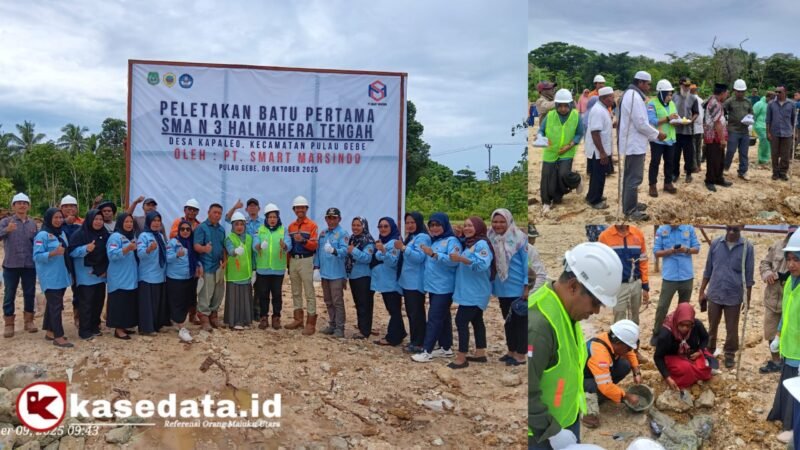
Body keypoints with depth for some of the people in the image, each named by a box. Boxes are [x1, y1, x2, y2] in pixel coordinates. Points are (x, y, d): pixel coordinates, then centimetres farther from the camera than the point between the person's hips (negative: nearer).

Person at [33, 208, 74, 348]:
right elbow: (37, 256, -17)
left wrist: (63, 252, 3)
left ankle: (50, 332, 23)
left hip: (62, 276, 7)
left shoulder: (62, 233, 12)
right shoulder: (42, 235, -11)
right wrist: (53, 253, -27)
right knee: (56, 305, -8)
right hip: (50, 277, -7)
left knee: (53, 304, 14)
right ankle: (58, 337, -5)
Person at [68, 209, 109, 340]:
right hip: (85, 275, -6)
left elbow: (109, 253, 16)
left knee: (99, 301, 9)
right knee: (86, 302, -7)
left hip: (101, 274, 6)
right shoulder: (79, 234, -8)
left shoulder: (105, 235, 9)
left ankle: (94, 327, 20)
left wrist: (106, 269, 7)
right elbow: (71, 251, -13)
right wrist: (86, 249, -28)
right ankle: (84, 331, -2)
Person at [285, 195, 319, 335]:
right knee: (296, 291, 12)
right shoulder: (291, 226, 14)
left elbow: (314, 245, -12)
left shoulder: (312, 225, -5)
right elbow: (289, 245, 17)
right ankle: (298, 319, 22)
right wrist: (288, 263, 13)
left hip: (306, 261, -6)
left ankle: (311, 323, -4)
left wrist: (303, 240, -29)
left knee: (309, 292, -6)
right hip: (293, 261, 6)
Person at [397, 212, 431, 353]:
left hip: (416, 282, -10)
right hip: (407, 281, 10)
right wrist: (402, 249, 10)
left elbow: (419, 257, -25)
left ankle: (419, 343, -4)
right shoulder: (410, 237, 18)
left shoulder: (422, 237, -12)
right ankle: (413, 340, 20)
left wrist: (403, 248, -29)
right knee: (410, 312, 13)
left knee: (417, 313, -8)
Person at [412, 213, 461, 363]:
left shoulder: (452, 241, -11)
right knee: (443, 317, 14)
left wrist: (434, 254, -33)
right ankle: (446, 348, 21)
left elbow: (454, 261, -27)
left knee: (434, 318, -8)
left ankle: (427, 351, -5)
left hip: (444, 288, -8)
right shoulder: (433, 241, 15)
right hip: (433, 286, 8)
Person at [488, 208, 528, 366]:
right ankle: (511, 351, 28)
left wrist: (527, 285, -15)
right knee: (508, 320, 16)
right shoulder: (490, 239, 2)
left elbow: (527, 262, -12)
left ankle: (520, 355, 10)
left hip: (518, 288, -6)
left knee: (520, 321, 3)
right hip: (502, 288, 6)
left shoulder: (520, 238, -13)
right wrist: (490, 283, 5)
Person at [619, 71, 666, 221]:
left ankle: (629, 204, 30)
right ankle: (630, 210, -2)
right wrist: (657, 134, -10)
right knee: (634, 177, -6)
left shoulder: (631, 94, 13)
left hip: (632, 143, 11)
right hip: (635, 144, -11)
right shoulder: (635, 97, -20)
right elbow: (641, 124, -23)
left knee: (630, 175, 19)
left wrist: (653, 134, 15)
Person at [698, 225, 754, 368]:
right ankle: (709, 352, 29)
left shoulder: (747, 247, -9)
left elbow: (748, 276, -2)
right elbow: (708, 270, 4)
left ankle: (730, 355, 27)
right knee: (712, 327, 14)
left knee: (732, 329, 11)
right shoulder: (716, 243, -4)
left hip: (734, 296, -1)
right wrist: (702, 291, 5)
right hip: (714, 294, 2)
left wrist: (747, 299, 0)